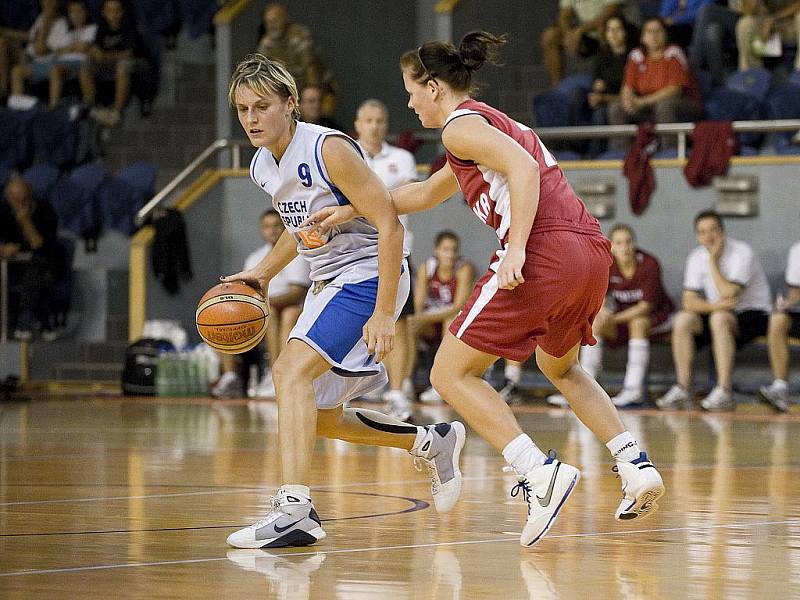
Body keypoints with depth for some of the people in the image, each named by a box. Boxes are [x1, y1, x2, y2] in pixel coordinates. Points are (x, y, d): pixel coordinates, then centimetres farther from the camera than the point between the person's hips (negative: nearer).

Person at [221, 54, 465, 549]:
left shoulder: (329, 150, -20)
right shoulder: (262, 166, 5)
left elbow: (389, 224, -22)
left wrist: (384, 313, -26)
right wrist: (263, 273, 10)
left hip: (368, 276, -9)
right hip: (328, 282, 9)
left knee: (291, 370, -27)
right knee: (322, 419, 12)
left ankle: (296, 509, -34)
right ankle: (433, 443, 32)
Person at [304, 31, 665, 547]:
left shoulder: (462, 124, 1)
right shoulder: (494, 122, 30)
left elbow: (524, 169, -17)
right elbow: (424, 194, 42)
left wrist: (517, 248, -23)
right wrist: (352, 210, 41)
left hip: (545, 253, -9)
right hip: (592, 253, 9)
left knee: (452, 374, 0)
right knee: (559, 366, 33)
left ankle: (541, 471, -16)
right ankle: (637, 466, 18)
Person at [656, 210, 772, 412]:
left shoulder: (741, 253, -17)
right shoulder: (697, 257, 1)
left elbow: (729, 294, -28)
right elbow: (689, 302, -7)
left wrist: (713, 261, -21)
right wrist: (715, 305, -26)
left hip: (753, 314, -6)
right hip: (722, 312, 6)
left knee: (719, 319, -35)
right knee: (682, 321, -18)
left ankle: (724, 393, -38)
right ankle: (683, 389, -16)